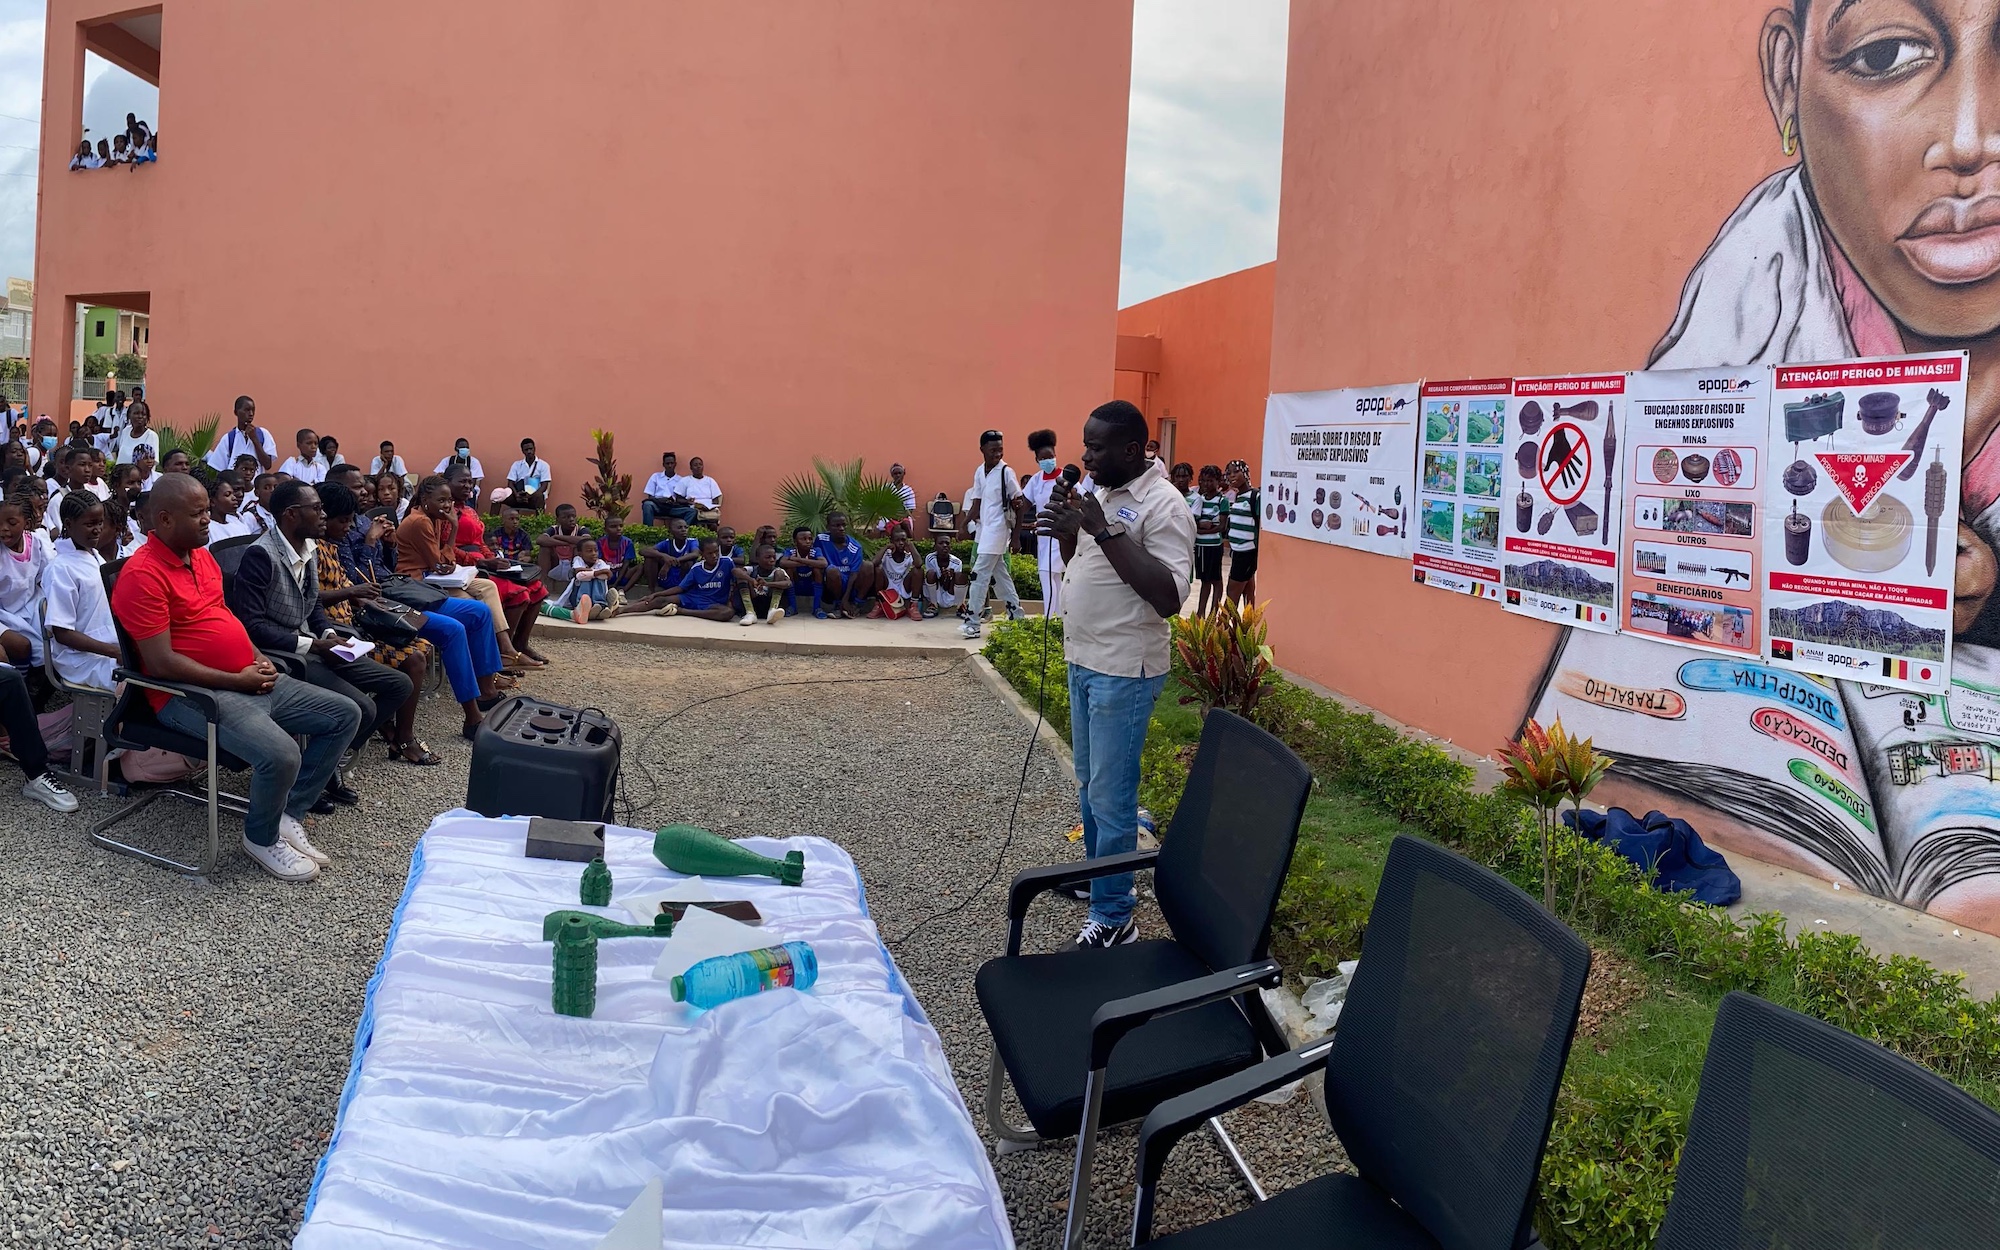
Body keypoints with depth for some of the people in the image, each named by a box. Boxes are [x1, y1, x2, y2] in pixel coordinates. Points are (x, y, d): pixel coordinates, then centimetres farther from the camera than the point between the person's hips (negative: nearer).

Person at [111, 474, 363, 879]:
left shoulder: (203, 556, 12)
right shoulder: (142, 574, -16)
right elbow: (161, 662, -20)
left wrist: (258, 659, 7)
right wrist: (238, 680, -17)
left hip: (250, 681, 9)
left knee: (345, 715, 4)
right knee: (281, 754, -31)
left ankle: (290, 815, 10)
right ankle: (261, 838, 1)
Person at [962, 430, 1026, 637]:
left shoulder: (1006, 472, -9)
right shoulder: (979, 472, 10)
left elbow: (1018, 503, -5)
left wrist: (1016, 534, -6)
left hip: (996, 531, -7)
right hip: (983, 530, 7)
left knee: (980, 575, -10)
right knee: (1000, 575, 13)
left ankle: (972, 622, -7)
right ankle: (1016, 616, 23)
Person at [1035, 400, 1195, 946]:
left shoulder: (1163, 505, -17)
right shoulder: (1102, 495, 10)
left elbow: (1169, 596, -27)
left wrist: (1105, 530, -27)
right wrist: (1066, 528, -1)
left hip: (1123, 672, -9)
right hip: (1084, 660, 9)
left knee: (1110, 797, -4)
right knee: (1088, 785, 21)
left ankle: (1113, 918, 7)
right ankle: (1098, 875, 38)